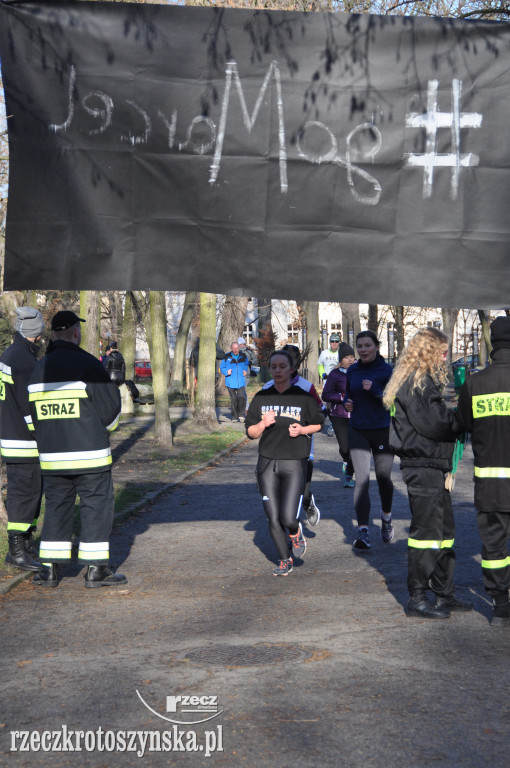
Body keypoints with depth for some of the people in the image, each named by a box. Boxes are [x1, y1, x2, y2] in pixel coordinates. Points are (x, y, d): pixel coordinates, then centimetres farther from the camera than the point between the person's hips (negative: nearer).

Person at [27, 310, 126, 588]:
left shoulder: (39, 369, 8)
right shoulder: (87, 364, -12)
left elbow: (33, 412, 11)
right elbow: (111, 405, -9)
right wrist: (102, 428, 11)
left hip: (51, 455, 6)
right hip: (89, 453, -5)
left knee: (56, 506, 13)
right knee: (96, 506, 3)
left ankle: (49, 569, 12)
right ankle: (96, 569, 4)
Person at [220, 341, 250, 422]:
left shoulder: (243, 356, 7)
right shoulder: (227, 357, 0)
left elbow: (247, 364, 25)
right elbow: (222, 368, 7)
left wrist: (245, 371, 6)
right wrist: (227, 372, -13)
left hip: (241, 382, 1)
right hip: (231, 382, -1)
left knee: (242, 397, -14)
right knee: (233, 399, 4)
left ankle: (241, 415, 0)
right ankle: (234, 417, 14)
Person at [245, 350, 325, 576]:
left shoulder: (303, 398, 0)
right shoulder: (261, 398, 6)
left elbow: (319, 424, 12)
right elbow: (250, 433, 8)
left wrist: (302, 430, -8)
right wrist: (263, 424, -13)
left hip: (294, 464, -2)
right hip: (267, 464, 3)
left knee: (288, 518, -14)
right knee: (273, 519, 3)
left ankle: (295, 532, 23)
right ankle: (285, 560, 25)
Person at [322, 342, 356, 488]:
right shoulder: (335, 374, 1)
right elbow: (325, 395, 1)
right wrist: (343, 396, -12)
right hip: (339, 416, -1)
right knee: (344, 447, -2)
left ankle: (349, 476, 13)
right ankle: (345, 461, 36)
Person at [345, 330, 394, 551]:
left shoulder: (387, 371, -6)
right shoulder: (352, 371, 7)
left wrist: (375, 390, -26)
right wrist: (347, 404, -1)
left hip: (383, 431, -2)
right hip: (358, 431, 2)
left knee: (383, 479, 10)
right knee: (361, 480, -10)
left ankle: (386, 517, 39)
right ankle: (363, 532, -14)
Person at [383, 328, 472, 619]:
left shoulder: (425, 381, 20)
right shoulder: (415, 382, -14)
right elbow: (432, 423, -21)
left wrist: (452, 415, 1)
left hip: (433, 466, 11)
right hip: (422, 466, -11)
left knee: (445, 529, 15)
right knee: (426, 530, -6)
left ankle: (445, 594, 24)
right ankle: (417, 599, 2)